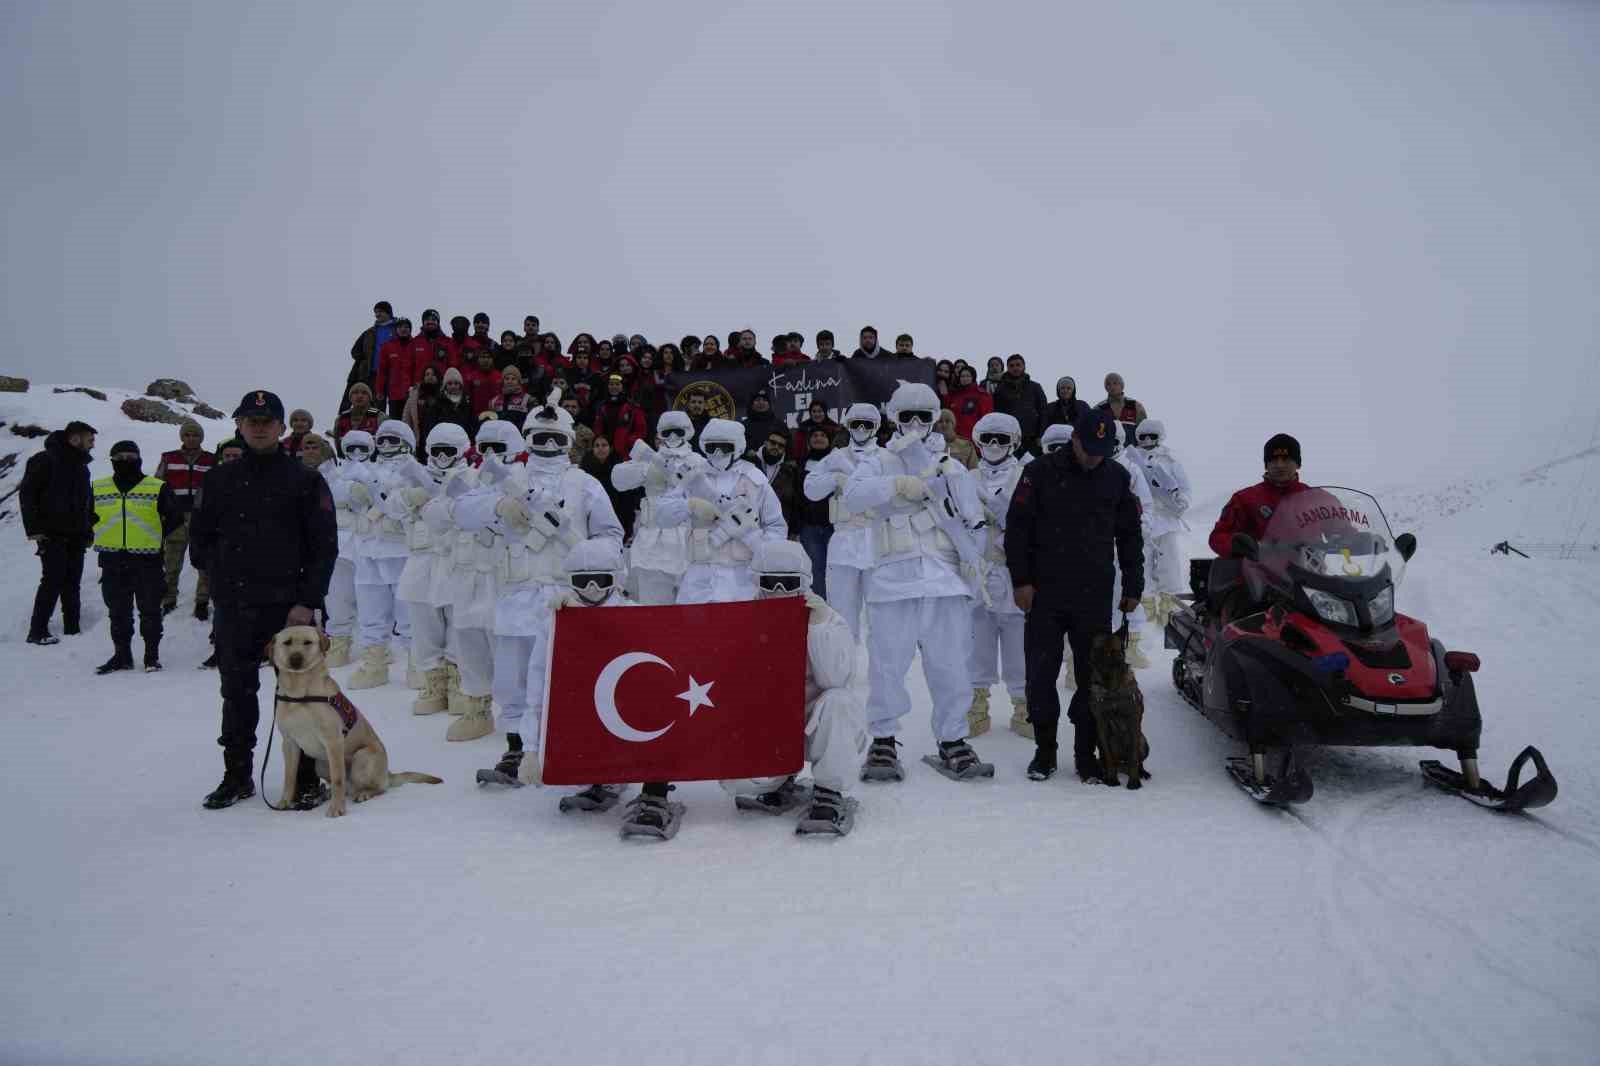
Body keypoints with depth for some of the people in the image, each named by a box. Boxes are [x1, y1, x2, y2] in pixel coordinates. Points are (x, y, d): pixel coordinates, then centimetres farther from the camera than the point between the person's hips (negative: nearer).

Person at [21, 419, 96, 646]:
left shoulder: (81, 466, 15)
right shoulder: (45, 461, -9)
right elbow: (27, 494, -11)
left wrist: (90, 527, 16)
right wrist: (34, 529, -15)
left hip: (76, 536, 7)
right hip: (52, 534, -7)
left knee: (72, 583, 8)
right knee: (53, 580, -11)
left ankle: (72, 629, 12)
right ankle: (38, 631, -6)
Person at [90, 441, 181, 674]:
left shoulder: (157, 488, 0)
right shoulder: (98, 488, 10)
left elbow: (175, 517, 4)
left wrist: (155, 536, -1)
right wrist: (104, 538, 11)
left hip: (147, 559, -3)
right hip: (112, 561, 3)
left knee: (149, 610, 1)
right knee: (118, 611, 9)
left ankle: (152, 654, 10)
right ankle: (122, 654, 19)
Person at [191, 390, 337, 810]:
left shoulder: (305, 481, -1)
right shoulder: (220, 479, 10)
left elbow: (325, 546, -5)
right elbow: (199, 535, 19)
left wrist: (307, 601, -11)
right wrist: (219, 574, 6)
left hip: (288, 605, -4)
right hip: (233, 607, 4)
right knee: (237, 690, 12)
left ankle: (307, 778, 8)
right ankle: (237, 775, 24)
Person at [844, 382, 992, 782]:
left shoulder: (950, 467, 18)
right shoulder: (878, 462, 10)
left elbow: (974, 518, 12)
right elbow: (853, 496, -10)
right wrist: (898, 484, -20)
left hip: (944, 578, 2)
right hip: (893, 579, -2)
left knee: (949, 665, 2)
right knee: (887, 663, -3)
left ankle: (952, 744, 13)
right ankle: (883, 743, 10)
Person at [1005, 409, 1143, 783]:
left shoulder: (1118, 478, 8)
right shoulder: (1041, 472, 0)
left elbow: (1130, 535, 14)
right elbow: (1017, 527, 0)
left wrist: (1133, 587, 11)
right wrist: (1021, 580, -6)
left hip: (1095, 598, 2)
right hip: (1044, 594, -1)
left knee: (1093, 675, 4)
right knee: (1041, 675, 2)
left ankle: (1086, 752, 15)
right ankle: (1045, 749, 16)